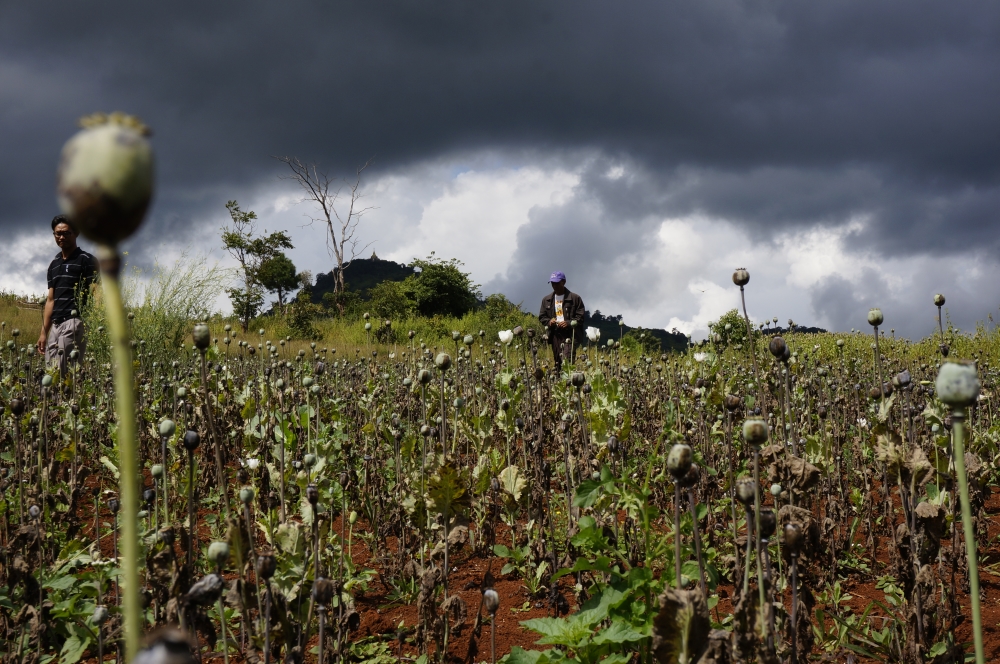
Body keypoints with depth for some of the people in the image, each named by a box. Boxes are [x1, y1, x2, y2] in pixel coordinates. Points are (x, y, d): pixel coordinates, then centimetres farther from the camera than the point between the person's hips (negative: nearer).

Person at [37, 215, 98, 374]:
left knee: (61, 374, -14)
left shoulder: (86, 260, -1)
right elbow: (50, 300, 21)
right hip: (55, 325, 7)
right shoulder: (53, 265, 20)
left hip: (74, 323, -7)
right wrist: (43, 332, 15)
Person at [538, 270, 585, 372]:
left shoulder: (575, 298, 1)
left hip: (569, 334, -5)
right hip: (554, 334, 5)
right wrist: (549, 321, -2)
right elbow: (541, 317, 20)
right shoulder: (546, 300, 15)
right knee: (557, 363, 6)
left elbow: (581, 316, 0)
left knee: (567, 360, -18)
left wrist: (569, 323, -15)